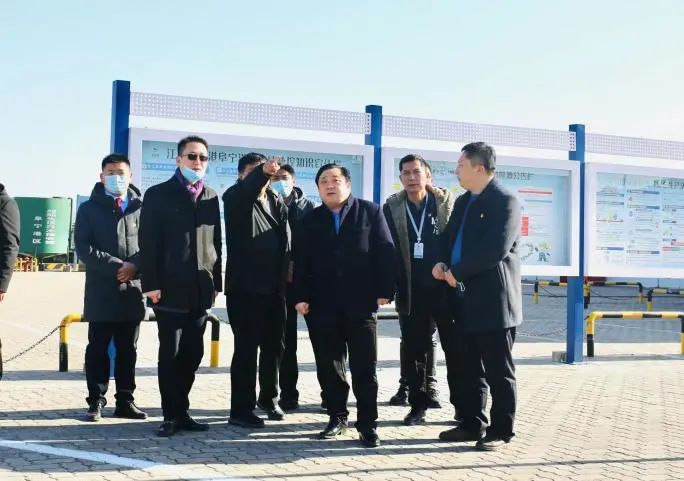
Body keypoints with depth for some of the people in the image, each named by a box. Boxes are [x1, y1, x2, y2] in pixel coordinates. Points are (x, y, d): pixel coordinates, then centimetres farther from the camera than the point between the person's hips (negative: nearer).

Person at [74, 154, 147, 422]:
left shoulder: (141, 208, 8)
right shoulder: (89, 209, 4)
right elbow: (84, 247, -6)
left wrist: (135, 265, -14)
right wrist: (116, 266, -15)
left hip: (132, 290, 2)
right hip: (101, 291, -2)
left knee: (128, 349, 8)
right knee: (98, 348, 3)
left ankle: (125, 401, 15)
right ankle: (96, 401, 10)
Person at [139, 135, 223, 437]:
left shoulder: (211, 197, 14)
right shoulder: (158, 194, 1)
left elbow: (216, 242, 14)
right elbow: (148, 243, -5)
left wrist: (216, 282, 9)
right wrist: (151, 284, -13)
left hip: (201, 290, 4)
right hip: (170, 289, -4)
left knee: (192, 354, 8)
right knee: (170, 354, 1)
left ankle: (181, 412, 18)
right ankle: (171, 416, 9)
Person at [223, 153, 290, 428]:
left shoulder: (277, 202, 13)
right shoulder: (235, 198, -3)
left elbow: (286, 240, 9)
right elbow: (247, 190, -28)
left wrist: (285, 273, -1)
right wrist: (261, 172, -46)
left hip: (274, 287, 5)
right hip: (244, 286, -5)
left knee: (274, 345, 13)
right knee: (246, 348, -4)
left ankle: (268, 397, 31)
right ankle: (241, 409, 3)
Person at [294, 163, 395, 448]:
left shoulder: (370, 212, 3)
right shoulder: (311, 220, 11)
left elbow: (385, 252, -2)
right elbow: (302, 262, 8)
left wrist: (384, 291, -9)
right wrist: (301, 297, -3)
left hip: (361, 302, -3)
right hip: (323, 305, 3)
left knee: (364, 367, 0)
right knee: (329, 366, 7)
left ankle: (367, 424, 6)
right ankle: (337, 418, 19)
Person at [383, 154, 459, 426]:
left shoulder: (447, 201, 0)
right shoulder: (392, 208, 3)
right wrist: (392, 286, -5)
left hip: (446, 288, -1)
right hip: (412, 292, 1)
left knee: (455, 348, 4)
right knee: (414, 350, 7)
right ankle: (418, 405, 17)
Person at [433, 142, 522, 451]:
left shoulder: (505, 202, -11)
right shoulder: (463, 202, 16)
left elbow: (496, 249, -21)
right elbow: (452, 239, 21)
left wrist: (456, 272, -15)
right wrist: (443, 263, -1)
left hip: (493, 300, -8)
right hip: (467, 299, 8)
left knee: (499, 371, 1)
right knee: (471, 369, 14)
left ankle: (501, 431, 9)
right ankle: (472, 424, 24)